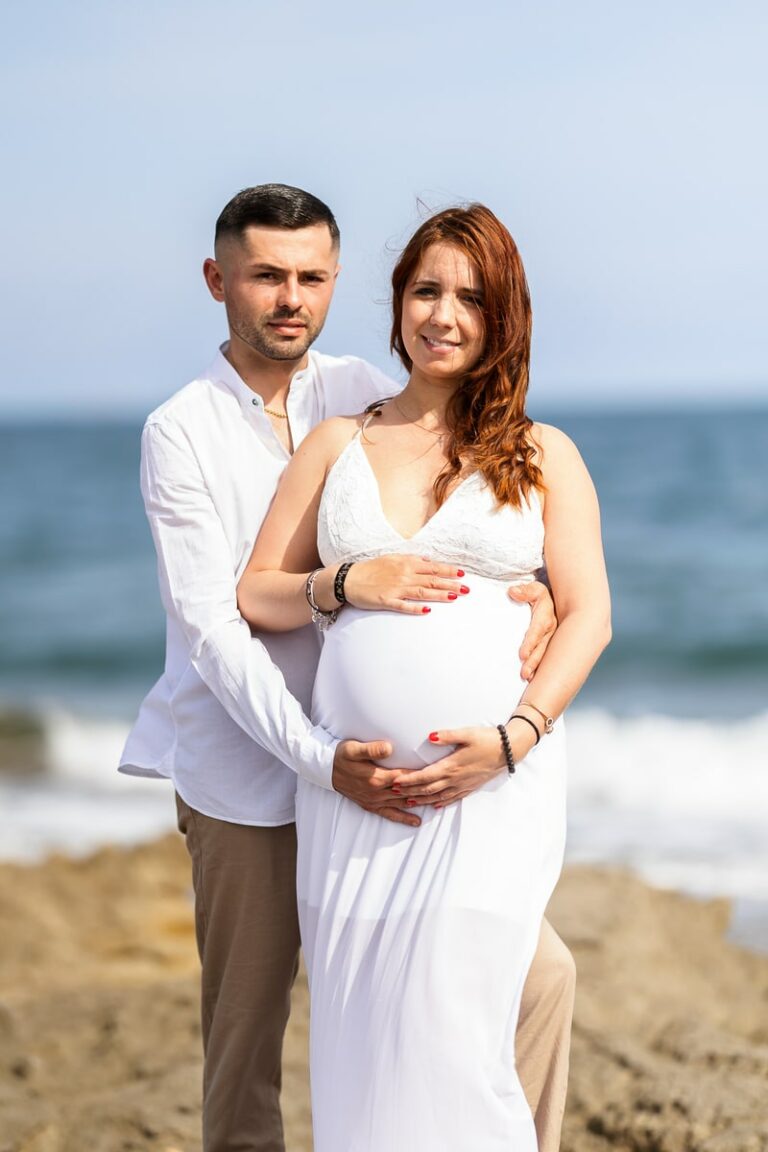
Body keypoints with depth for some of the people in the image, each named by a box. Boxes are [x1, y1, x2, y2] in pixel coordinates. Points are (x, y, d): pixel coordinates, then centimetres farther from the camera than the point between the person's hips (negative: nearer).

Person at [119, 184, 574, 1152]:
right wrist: (317, 757, -24)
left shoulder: (361, 394, 6)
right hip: (250, 776, -3)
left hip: (381, 762, 4)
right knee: (243, 1045, 6)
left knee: (537, 974, -3)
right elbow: (210, 627, -13)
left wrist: (531, 586, -18)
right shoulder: (180, 433, -6)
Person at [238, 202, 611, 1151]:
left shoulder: (544, 456, 9)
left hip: (496, 781, -2)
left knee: (448, 1033, -11)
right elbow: (254, 594, 14)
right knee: (356, 1033, 2)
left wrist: (515, 735, -11)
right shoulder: (338, 444, 14)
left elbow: (588, 616, 3)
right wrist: (345, 585, -6)